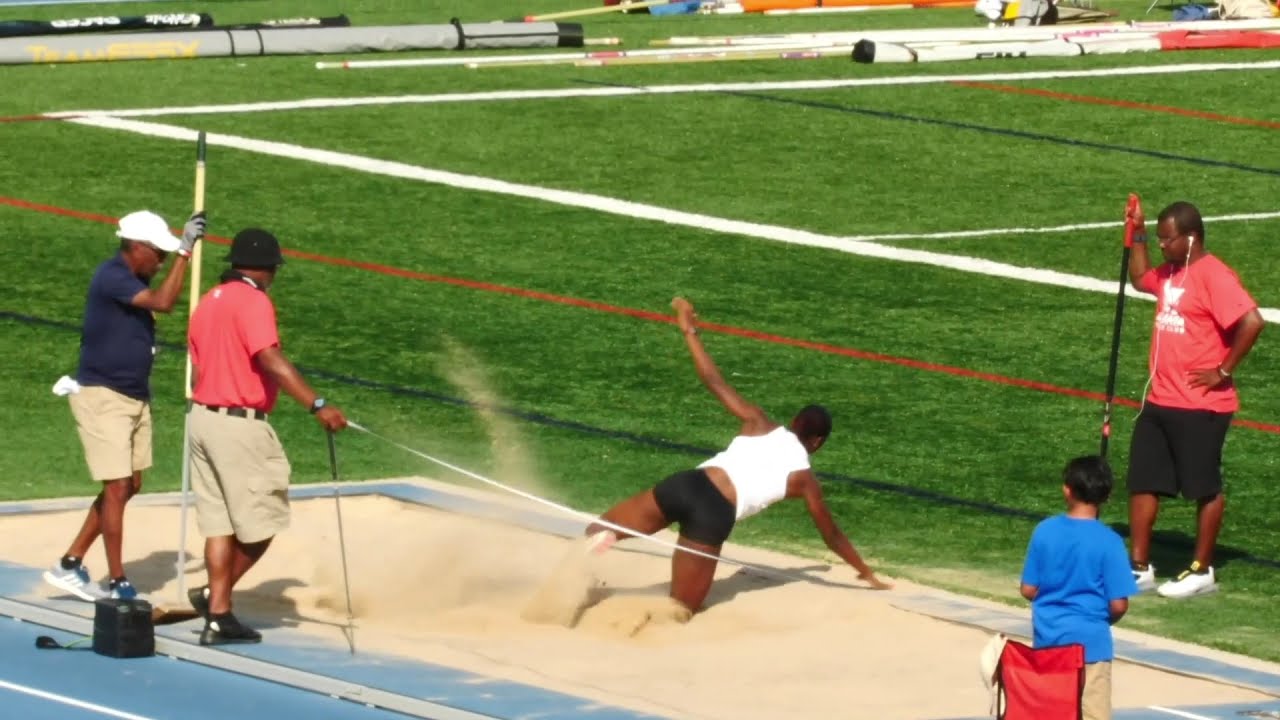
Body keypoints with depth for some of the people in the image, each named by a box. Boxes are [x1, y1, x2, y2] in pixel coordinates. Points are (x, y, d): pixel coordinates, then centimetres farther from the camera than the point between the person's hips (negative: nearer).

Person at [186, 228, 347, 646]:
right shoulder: (253, 301, -13)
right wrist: (317, 405, -33)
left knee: (220, 521, 10)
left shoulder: (209, 302, 14)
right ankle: (215, 594, 1)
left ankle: (219, 616, 9)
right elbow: (272, 360, -27)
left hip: (204, 418, 9)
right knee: (263, 519, 2)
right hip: (240, 424, -9)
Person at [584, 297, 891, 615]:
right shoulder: (804, 478, 19)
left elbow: (714, 382, 18)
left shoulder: (760, 425, 22)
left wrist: (689, 330, 29)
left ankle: (600, 539, -26)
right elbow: (832, 536, 29)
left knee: (597, 531, 13)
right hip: (716, 514, -2)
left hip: (688, 483, 2)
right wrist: (867, 573, 44)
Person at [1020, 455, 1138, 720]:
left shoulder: (1044, 531, -4)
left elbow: (1029, 590, 1)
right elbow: (1118, 604, -12)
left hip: (1048, 637, 4)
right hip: (1089, 639, -3)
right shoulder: (1109, 542, -12)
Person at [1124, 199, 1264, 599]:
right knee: (1142, 483, 9)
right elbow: (1140, 279, 34)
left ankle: (1201, 572, 13)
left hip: (1201, 405, -9)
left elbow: (1252, 322, -27)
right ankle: (1139, 568, 16)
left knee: (1204, 487, 4)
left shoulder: (1213, 276, -17)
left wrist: (1224, 371, -19)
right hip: (1160, 400, 9)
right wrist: (1137, 235, 21)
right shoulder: (1170, 273, 11)